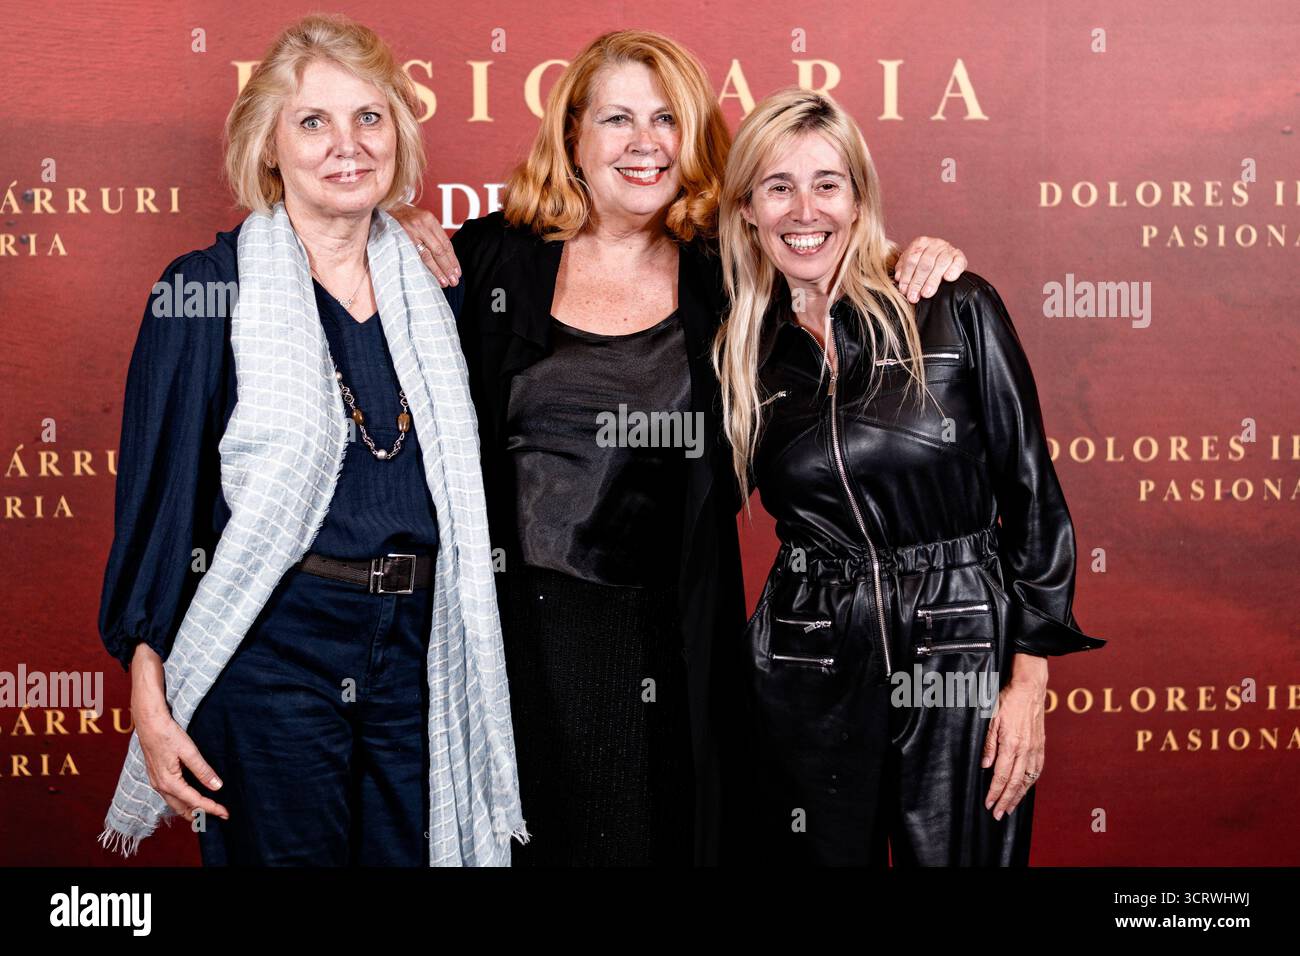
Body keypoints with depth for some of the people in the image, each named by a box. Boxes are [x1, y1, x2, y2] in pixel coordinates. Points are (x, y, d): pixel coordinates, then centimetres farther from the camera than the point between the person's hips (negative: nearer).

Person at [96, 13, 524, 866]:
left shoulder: (430, 289, 9)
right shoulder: (207, 288, -5)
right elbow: (158, 493, -6)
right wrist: (150, 697, -10)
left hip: (418, 655, 4)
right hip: (271, 649, -4)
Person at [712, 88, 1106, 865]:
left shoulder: (956, 312, -5)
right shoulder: (745, 355, 5)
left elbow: (1033, 495, -4)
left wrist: (1029, 679, -7)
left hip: (962, 655, -2)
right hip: (806, 676, 2)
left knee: (960, 853, 6)